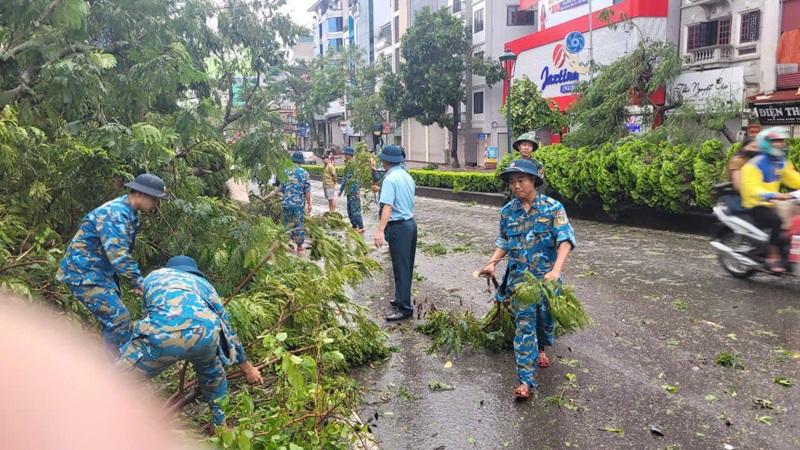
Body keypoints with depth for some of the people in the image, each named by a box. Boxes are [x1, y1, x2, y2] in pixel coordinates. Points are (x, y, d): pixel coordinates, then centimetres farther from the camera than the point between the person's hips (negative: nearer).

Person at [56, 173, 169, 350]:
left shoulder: (131, 214, 9)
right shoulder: (114, 213, -23)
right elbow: (117, 254, -30)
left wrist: (136, 280, 8)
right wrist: (138, 282, -27)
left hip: (101, 273, 10)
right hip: (84, 274, -10)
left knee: (114, 320, 13)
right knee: (119, 319, -14)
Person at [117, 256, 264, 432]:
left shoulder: (153, 276, 39)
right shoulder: (202, 282, 40)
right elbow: (226, 326, 44)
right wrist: (247, 367, 52)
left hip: (162, 334, -2)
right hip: (204, 332, 3)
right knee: (211, 371, 37)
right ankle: (221, 424, 45)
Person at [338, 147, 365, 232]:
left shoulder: (353, 164, -13)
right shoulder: (348, 164, 15)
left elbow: (356, 178, -18)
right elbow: (345, 178, 22)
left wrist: (357, 191, -21)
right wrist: (341, 189, 22)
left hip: (354, 191, -10)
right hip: (350, 191, 10)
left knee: (355, 209, -9)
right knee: (350, 209, 14)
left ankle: (361, 227, -6)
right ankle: (354, 226, 23)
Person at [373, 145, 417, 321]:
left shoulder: (390, 179, -15)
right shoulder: (407, 176, 11)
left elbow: (388, 206, -25)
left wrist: (380, 230, -32)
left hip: (399, 227, -9)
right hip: (411, 223, 9)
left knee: (400, 268, -3)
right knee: (407, 266, 17)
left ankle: (404, 308, 3)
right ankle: (402, 299, 30)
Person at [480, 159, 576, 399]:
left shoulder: (552, 208, -9)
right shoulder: (508, 211, 2)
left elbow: (565, 239, -16)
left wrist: (556, 269, -30)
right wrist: (493, 263, -2)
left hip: (547, 276, -1)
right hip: (519, 277, 1)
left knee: (546, 319, 16)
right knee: (524, 325, -2)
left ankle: (541, 348, 50)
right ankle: (526, 379, -1)